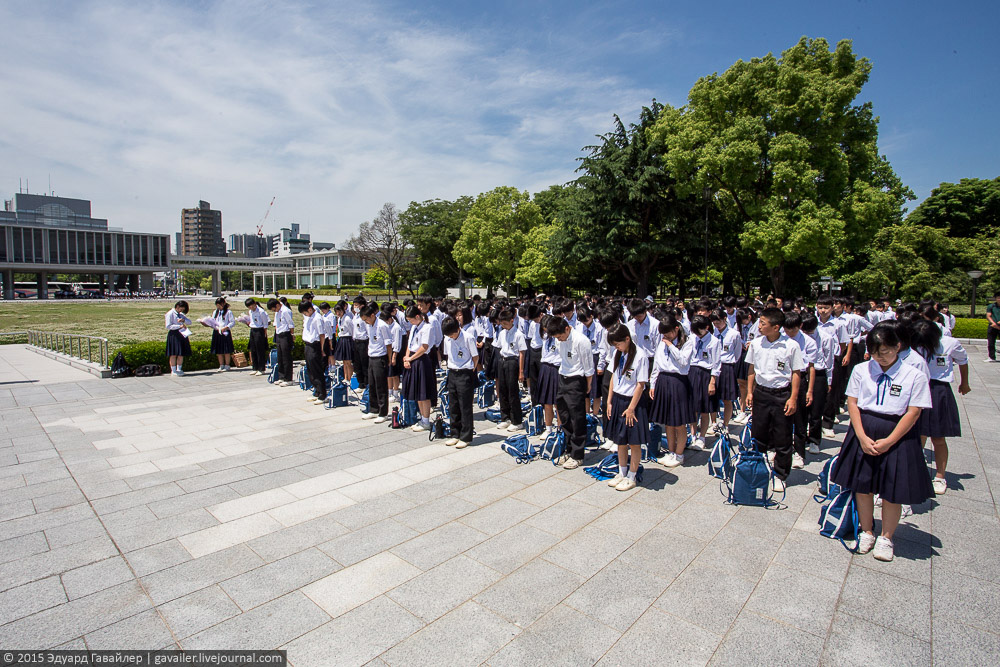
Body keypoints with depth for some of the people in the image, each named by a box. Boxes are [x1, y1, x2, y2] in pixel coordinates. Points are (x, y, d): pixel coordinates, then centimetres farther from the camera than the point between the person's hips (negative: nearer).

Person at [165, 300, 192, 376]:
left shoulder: (181, 314, 16)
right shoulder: (170, 314, -5)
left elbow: (189, 321, 10)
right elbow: (168, 326, -11)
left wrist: (184, 320, -10)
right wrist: (179, 326, -18)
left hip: (182, 334, 7)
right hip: (173, 334, -7)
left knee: (181, 353, 7)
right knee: (174, 354, -3)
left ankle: (179, 369, 16)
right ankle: (174, 371, 2)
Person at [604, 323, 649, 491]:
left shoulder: (640, 357, -17)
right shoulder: (618, 354, 4)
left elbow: (640, 385, -15)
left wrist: (631, 408, -14)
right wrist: (609, 401, 7)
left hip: (632, 402, -6)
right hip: (617, 400, 7)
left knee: (634, 443, 6)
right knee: (620, 440, 16)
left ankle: (631, 478, 20)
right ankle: (621, 473, 31)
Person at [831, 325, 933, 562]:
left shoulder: (913, 376, -6)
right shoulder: (861, 370, -1)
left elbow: (913, 413, -8)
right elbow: (852, 403, -1)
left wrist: (889, 441, -14)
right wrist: (862, 437, -10)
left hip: (897, 436, -2)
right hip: (863, 432, 2)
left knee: (892, 490, 6)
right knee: (862, 486, 11)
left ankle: (886, 538, 29)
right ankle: (866, 531, 32)